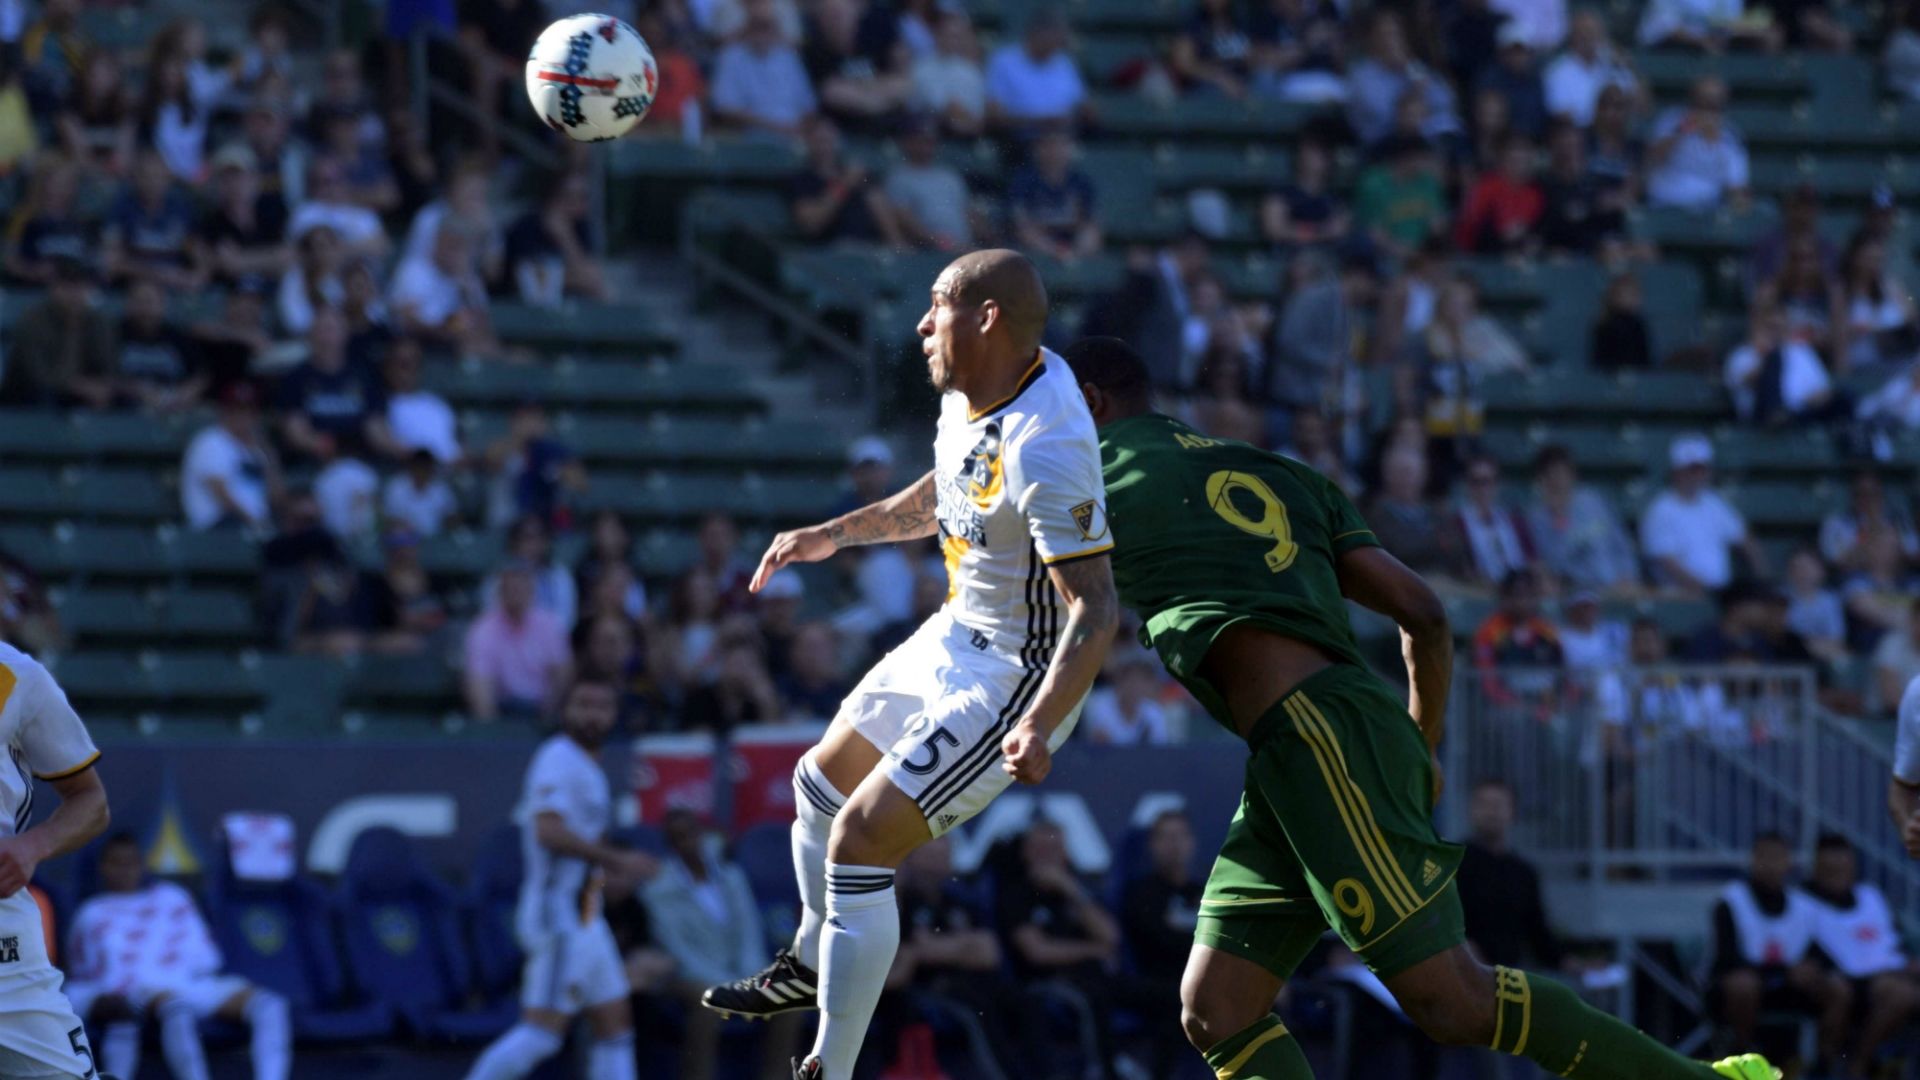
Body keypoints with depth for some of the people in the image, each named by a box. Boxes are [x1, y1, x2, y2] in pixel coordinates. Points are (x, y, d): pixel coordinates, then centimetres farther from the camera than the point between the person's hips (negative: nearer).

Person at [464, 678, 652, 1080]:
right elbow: (549, 832, -24)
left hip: (584, 920, 11)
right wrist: (616, 860, -22)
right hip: (560, 915, -11)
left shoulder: (586, 767, 19)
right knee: (544, 1031, -13)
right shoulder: (560, 759, -12)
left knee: (615, 1026, 8)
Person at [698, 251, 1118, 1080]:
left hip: (1014, 679, -10)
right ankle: (811, 965, 50)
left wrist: (1038, 726, -44)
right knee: (821, 782, 24)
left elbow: (1095, 609, -33)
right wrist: (832, 536, 20)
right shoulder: (971, 390, -2)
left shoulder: (1045, 450, -32)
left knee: (858, 841, -15)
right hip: (954, 638, 10)